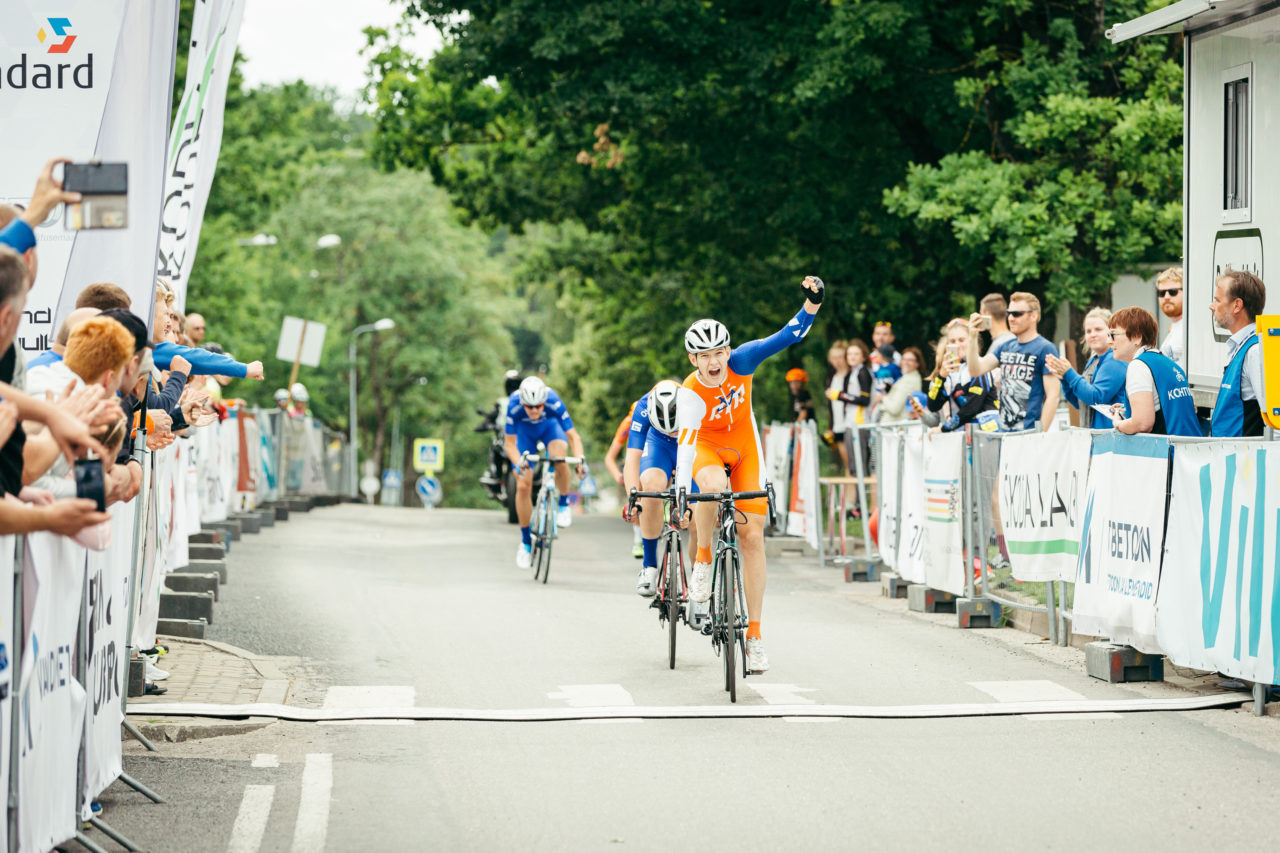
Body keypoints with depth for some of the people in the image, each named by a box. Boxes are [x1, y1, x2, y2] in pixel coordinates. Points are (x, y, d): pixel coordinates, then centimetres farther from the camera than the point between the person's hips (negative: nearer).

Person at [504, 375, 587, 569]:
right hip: (524, 431, 1)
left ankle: (563, 504, -9)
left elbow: (573, 436, -33)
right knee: (523, 486, -7)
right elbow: (510, 443, -29)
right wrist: (518, 463, -48)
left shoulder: (553, 402, -38)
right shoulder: (514, 406, -36)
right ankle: (526, 542, 8)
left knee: (559, 459, -35)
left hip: (550, 426, -1)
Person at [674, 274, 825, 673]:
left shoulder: (740, 361, -21)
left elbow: (788, 336, -20)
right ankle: (703, 559, -14)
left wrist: (812, 304, -37)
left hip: (744, 447, 3)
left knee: (753, 535, -6)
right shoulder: (692, 394, -29)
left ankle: (755, 633, -1)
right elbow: (685, 445, -36)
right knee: (714, 484, -41)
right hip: (706, 447, -3)